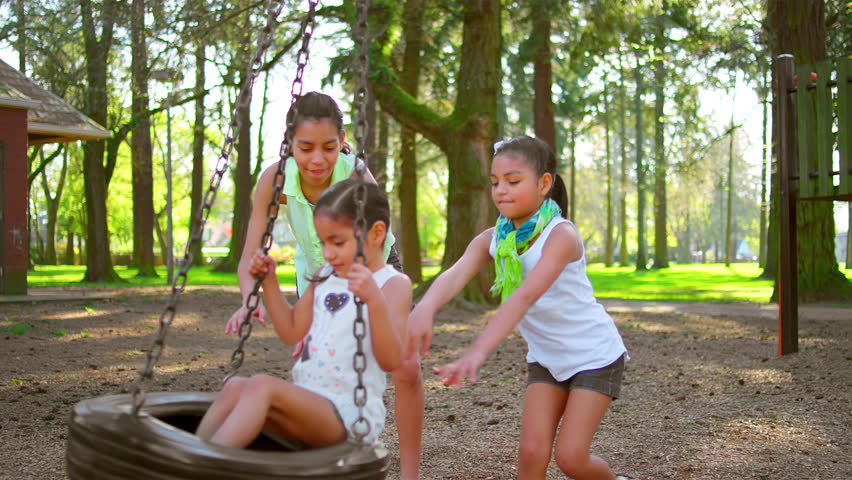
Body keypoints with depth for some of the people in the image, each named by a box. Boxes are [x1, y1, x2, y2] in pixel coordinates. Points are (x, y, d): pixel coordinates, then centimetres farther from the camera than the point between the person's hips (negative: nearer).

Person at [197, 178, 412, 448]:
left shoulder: (393, 284, -7)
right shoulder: (325, 277, 16)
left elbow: (391, 361, -19)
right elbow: (291, 331, 24)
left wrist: (374, 299, -34)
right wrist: (269, 281, 13)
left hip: (350, 412, -7)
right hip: (308, 400, 7)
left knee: (262, 386, -27)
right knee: (236, 387, -17)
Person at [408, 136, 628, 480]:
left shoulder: (561, 235, -27)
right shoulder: (492, 240, -10)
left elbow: (525, 296, -41)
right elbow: (456, 273, -30)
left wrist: (478, 351, -55)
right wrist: (425, 307, -53)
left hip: (594, 355, -5)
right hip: (546, 357, 5)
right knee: (531, 452, -5)